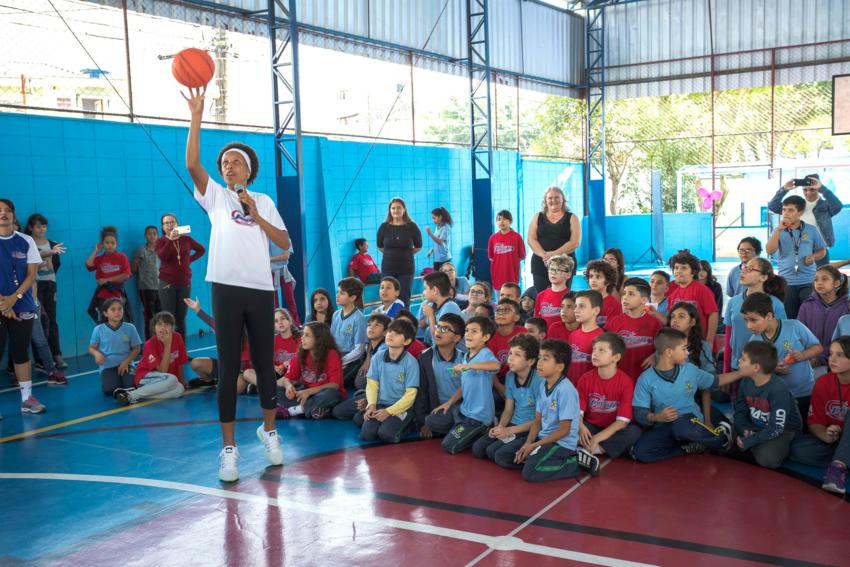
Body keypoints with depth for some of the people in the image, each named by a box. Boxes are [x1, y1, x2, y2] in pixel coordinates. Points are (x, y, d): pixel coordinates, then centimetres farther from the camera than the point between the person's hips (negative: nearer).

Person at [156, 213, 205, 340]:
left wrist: (189, 260, 6)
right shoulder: (161, 241, -2)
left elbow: (201, 250, 19)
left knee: (181, 318, 5)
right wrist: (170, 239, -30)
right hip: (167, 283, -2)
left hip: (185, 283, 2)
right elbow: (162, 256, -22)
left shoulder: (186, 239, 4)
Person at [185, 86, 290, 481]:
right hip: (226, 289, -2)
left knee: (265, 362, 10)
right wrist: (196, 116, -16)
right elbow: (192, 164, -10)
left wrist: (257, 216, -4)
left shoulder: (264, 202, 13)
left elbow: (285, 243, 7)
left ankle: (269, 431, 28)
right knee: (228, 368, 0)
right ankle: (229, 447, 5)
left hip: (261, 290, 2)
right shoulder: (215, 196, 7)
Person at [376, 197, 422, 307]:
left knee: (404, 300, 4)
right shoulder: (384, 227, -1)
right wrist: (390, 254, 10)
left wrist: (406, 254, 9)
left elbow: (418, 246, 9)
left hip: (406, 269, -1)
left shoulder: (412, 227, -4)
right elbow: (380, 246, 12)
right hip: (388, 269, 1)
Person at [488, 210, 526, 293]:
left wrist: (511, 261, -2)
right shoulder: (493, 237, 3)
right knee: (500, 298, 7)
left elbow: (522, 256, 2)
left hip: (512, 273, -2)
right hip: (498, 273, 2)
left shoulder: (516, 236, -4)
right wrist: (499, 261, 2)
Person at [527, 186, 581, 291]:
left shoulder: (572, 218, 8)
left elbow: (575, 242, -4)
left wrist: (554, 254, -15)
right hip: (540, 264, 2)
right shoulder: (537, 218, 14)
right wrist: (543, 254, -14)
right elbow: (531, 240, 4)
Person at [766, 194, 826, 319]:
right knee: (789, 318, 8)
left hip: (808, 282, 0)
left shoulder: (811, 230, 2)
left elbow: (822, 250, 12)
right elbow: (770, 250, -13)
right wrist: (778, 229, -18)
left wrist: (813, 256, -11)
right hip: (786, 282, 1)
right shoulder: (779, 231, 2)